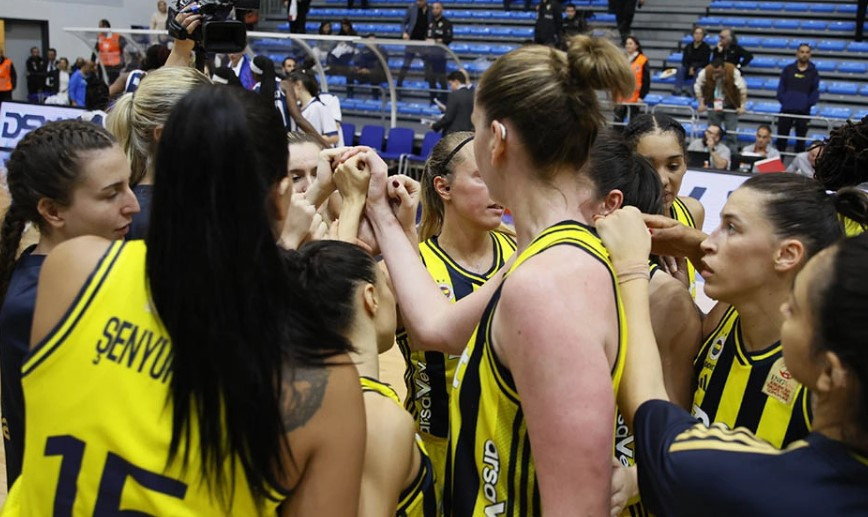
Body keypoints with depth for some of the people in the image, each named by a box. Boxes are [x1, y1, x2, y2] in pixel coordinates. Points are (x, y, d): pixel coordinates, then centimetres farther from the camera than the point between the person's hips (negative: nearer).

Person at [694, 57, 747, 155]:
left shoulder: (733, 72, -25)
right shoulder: (705, 72, -19)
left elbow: (742, 88, -22)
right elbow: (697, 86, -6)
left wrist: (742, 106, -23)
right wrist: (701, 104, -7)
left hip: (730, 106, -2)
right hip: (713, 105, 2)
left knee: (731, 132, -3)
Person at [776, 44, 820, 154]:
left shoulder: (813, 72, 4)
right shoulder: (788, 69, 5)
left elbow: (815, 91, 4)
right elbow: (781, 87, 5)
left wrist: (808, 104, -9)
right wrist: (783, 100, -8)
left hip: (803, 111, 0)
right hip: (786, 109, 0)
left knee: (800, 140, 5)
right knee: (781, 138, 3)